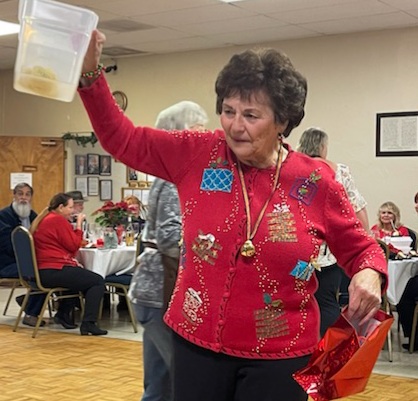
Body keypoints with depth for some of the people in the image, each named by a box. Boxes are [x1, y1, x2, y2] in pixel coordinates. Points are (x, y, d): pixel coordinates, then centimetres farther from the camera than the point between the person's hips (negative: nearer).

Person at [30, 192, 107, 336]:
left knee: (82, 275, 32)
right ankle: (88, 324, -13)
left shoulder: (44, 220, 19)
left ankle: (63, 313, 29)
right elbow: (74, 245, -10)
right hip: (54, 271, -11)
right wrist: (79, 224, -1)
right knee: (98, 281, -6)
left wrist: (72, 260, 9)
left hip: (42, 271, 11)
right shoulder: (58, 220, -11)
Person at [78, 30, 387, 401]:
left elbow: (359, 248, 5)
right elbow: (122, 140, 0)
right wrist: (90, 73, -12)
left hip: (278, 355, -1)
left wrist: (370, 273, -17)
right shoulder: (198, 155, -4)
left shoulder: (316, 182, -7)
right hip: (197, 342, 2)